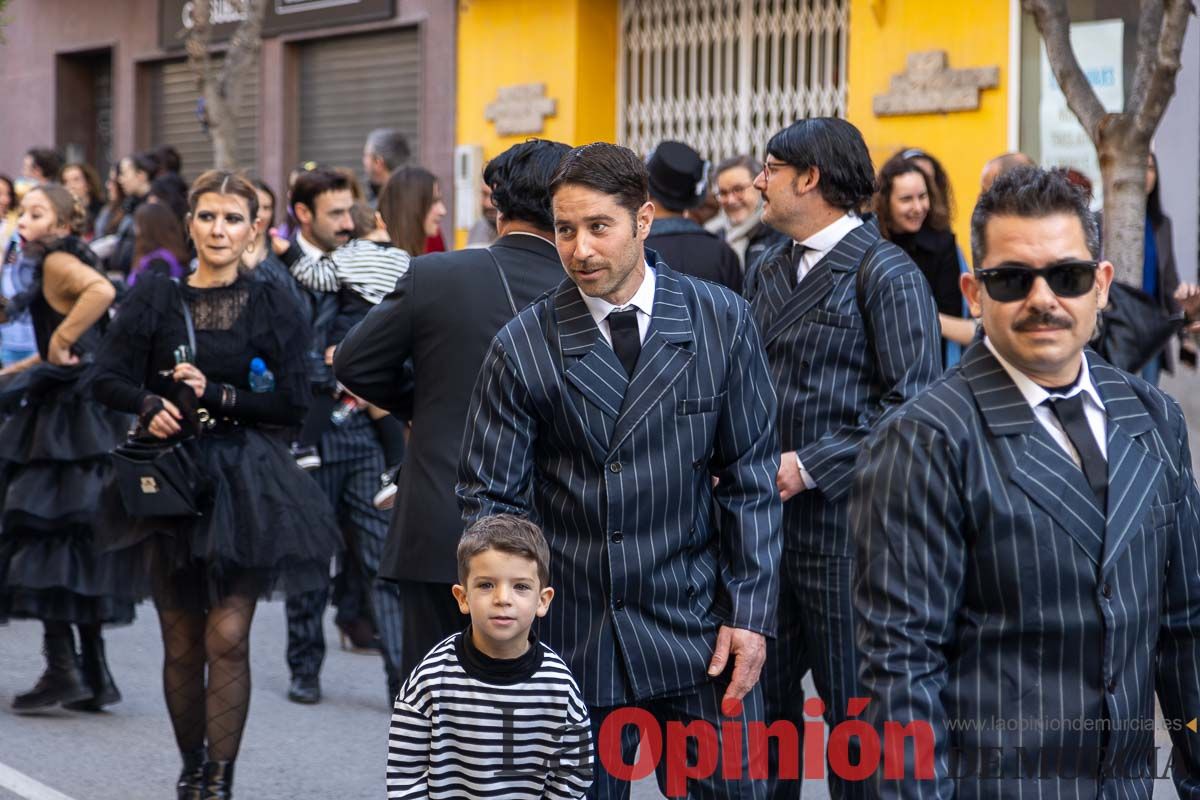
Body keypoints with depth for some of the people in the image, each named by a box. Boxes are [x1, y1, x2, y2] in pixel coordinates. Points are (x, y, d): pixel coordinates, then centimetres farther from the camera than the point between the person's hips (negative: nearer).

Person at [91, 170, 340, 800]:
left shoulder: (271, 306, 3)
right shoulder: (155, 298, 6)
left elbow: (293, 402, -3)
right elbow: (108, 377, 1)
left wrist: (217, 396, -14)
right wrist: (149, 404, -18)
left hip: (243, 481, -1)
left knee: (228, 636, -10)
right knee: (181, 641, 6)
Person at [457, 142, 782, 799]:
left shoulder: (722, 322, 0)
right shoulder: (523, 348, -3)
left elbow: (751, 479, 3)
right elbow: (489, 497, 1)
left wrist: (750, 614, -2)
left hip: (697, 635, 1)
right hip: (573, 640, -1)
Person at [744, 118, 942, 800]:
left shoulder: (886, 273, -11)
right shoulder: (773, 272, 14)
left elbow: (912, 404, -17)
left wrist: (807, 467, -18)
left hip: (844, 523, -7)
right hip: (767, 519, 7)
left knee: (856, 716, 2)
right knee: (762, 700, 14)